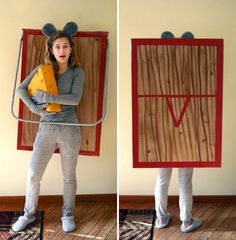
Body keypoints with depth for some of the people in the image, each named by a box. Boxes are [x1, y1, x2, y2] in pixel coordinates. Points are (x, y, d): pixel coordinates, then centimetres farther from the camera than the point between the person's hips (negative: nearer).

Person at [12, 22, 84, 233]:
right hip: (46, 129, 2)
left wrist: (48, 97, -18)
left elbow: (75, 98, -14)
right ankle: (29, 214, 26)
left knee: (69, 176, 11)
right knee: (33, 174, 4)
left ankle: (68, 215, 29)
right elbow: (21, 89, 6)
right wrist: (34, 107, -9)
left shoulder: (77, 72, 0)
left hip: (69, 129, -1)